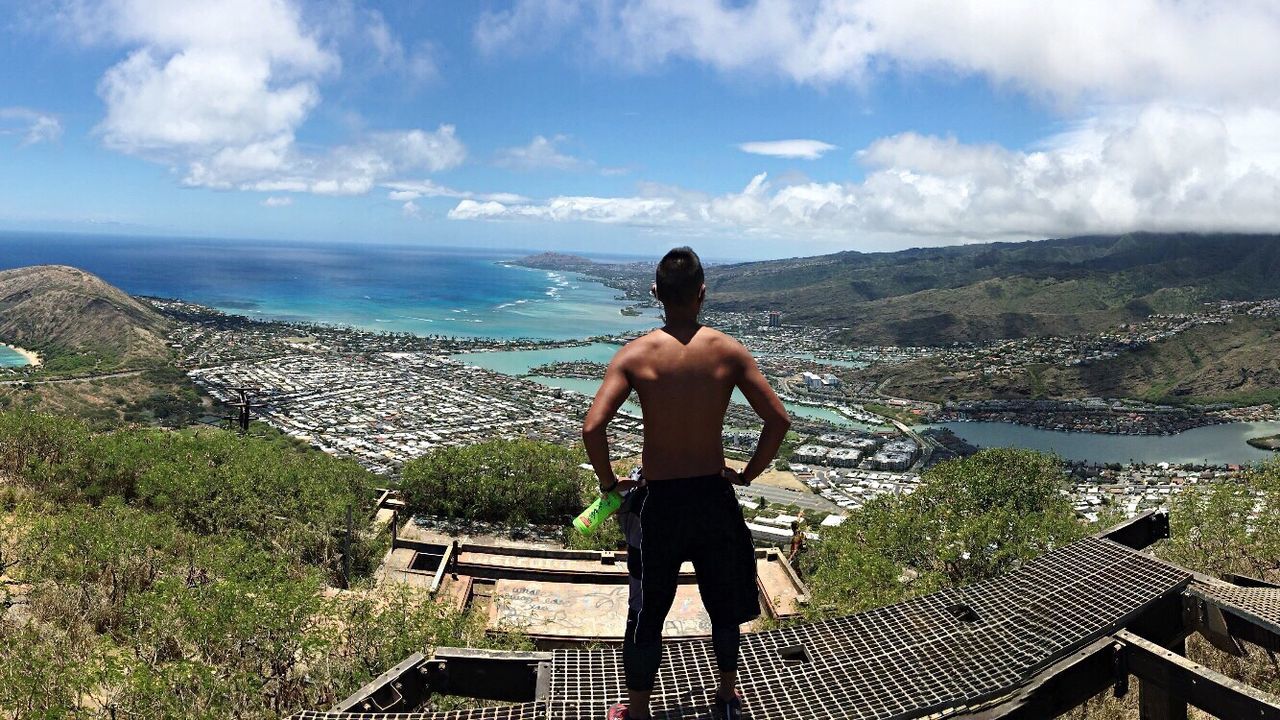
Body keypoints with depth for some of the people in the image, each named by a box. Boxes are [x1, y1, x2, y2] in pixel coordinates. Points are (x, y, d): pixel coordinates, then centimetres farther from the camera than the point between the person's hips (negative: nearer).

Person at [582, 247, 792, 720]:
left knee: (647, 614, 14)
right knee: (724, 603, 23)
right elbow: (778, 420, -8)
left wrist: (609, 482, -4)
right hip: (715, 496, 2)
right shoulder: (730, 352, -7)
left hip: (659, 500, -2)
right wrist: (748, 475, 4)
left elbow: (592, 427, -20)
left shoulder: (635, 355, -11)